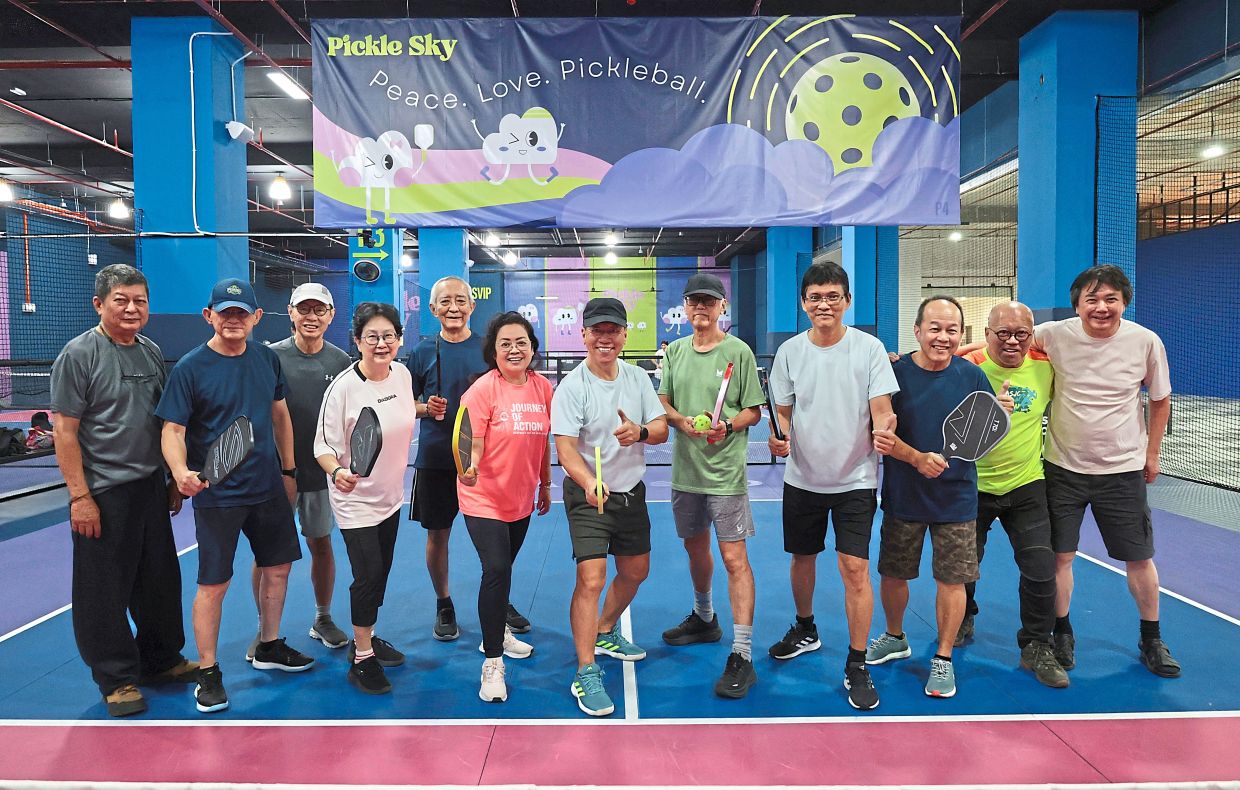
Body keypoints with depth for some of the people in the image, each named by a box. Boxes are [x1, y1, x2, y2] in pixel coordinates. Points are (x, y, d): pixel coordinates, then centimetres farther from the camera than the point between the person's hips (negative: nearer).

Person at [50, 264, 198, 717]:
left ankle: (160, 660, 31)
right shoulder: (79, 354, -9)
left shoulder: (152, 352, 9)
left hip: (152, 488, 6)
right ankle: (117, 678, 19)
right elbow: (64, 431, -11)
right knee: (105, 591, 4)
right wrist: (79, 496, -15)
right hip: (103, 494, -6)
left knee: (160, 581, 15)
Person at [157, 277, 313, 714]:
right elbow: (172, 430, -13)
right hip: (217, 494, -5)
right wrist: (181, 471, -32)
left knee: (278, 566, 15)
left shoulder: (267, 359, 3)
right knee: (213, 584, 0)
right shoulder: (189, 368, -11)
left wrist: (288, 470, 14)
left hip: (269, 488, 6)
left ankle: (269, 647, 36)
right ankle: (208, 673, 17)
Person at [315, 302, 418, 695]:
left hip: (391, 495, 7)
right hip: (355, 498, -7)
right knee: (368, 575, -8)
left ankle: (365, 640, 37)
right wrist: (337, 472, -35)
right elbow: (324, 445, -18)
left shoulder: (402, 373, -3)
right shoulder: (343, 387, -22)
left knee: (380, 572, 17)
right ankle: (361, 659, 11)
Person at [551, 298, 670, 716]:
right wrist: (589, 483, -41)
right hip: (588, 495, -6)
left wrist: (641, 431, -22)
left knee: (636, 571, 19)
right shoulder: (572, 387, -15)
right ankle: (586, 674, -2)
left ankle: (605, 633, 44)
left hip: (631, 492, 7)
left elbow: (661, 429, 2)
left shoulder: (637, 378, 2)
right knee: (591, 579, -14)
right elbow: (565, 447, -22)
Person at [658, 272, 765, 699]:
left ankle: (742, 656, -2)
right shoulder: (675, 351, 9)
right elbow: (663, 403, 12)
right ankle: (704, 620, 43)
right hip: (685, 469, 6)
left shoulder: (738, 351, -5)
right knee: (695, 548, 20)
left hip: (725, 472, -5)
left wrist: (727, 427, -22)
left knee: (734, 558, -7)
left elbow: (754, 410, -3)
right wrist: (681, 421, -9)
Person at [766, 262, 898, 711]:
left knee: (855, 569, -7)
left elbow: (881, 412, -8)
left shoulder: (869, 348, -7)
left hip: (855, 478, -3)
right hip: (803, 477, 3)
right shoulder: (789, 352, -1)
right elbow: (783, 412, 5)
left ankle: (857, 666, 8)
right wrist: (780, 438, -16)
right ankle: (805, 630, 42)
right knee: (802, 557, 16)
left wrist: (884, 430, -29)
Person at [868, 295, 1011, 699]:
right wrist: (918, 458, -27)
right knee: (893, 574, 14)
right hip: (903, 496, 0)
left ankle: (943, 658, 24)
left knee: (952, 579, 5)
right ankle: (895, 638, 40)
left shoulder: (972, 376, -3)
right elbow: (883, 435, -11)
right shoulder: (895, 372, -9)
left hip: (956, 497, 0)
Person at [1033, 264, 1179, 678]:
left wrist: (1152, 455, 9)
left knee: (1139, 558, 10)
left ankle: (1152, 640, 31)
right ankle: (1062, 633, 25)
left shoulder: (1146, 341, -9)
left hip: (1123, 470, 1)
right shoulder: (1055, 335, -11)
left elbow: (1160, 400, 6)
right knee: (1060, 555, 5)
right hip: (1063, 467, 0)